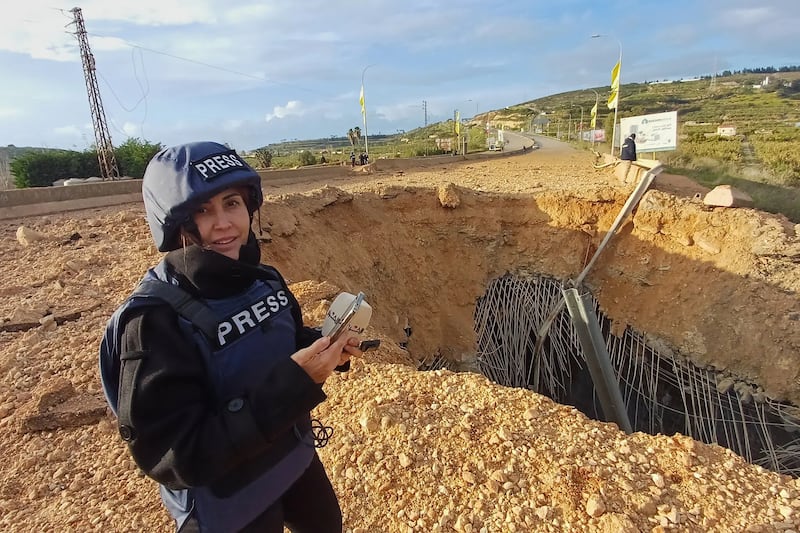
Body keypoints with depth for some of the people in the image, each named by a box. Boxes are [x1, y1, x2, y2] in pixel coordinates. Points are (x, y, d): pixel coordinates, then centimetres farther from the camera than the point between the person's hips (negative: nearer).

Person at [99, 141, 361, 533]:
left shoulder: (263, 278, -9)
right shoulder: (153, 319, -28)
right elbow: (175, 457, -30)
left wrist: (324, 348, -15)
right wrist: (295, 382, -37)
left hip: (295, 456, 6)